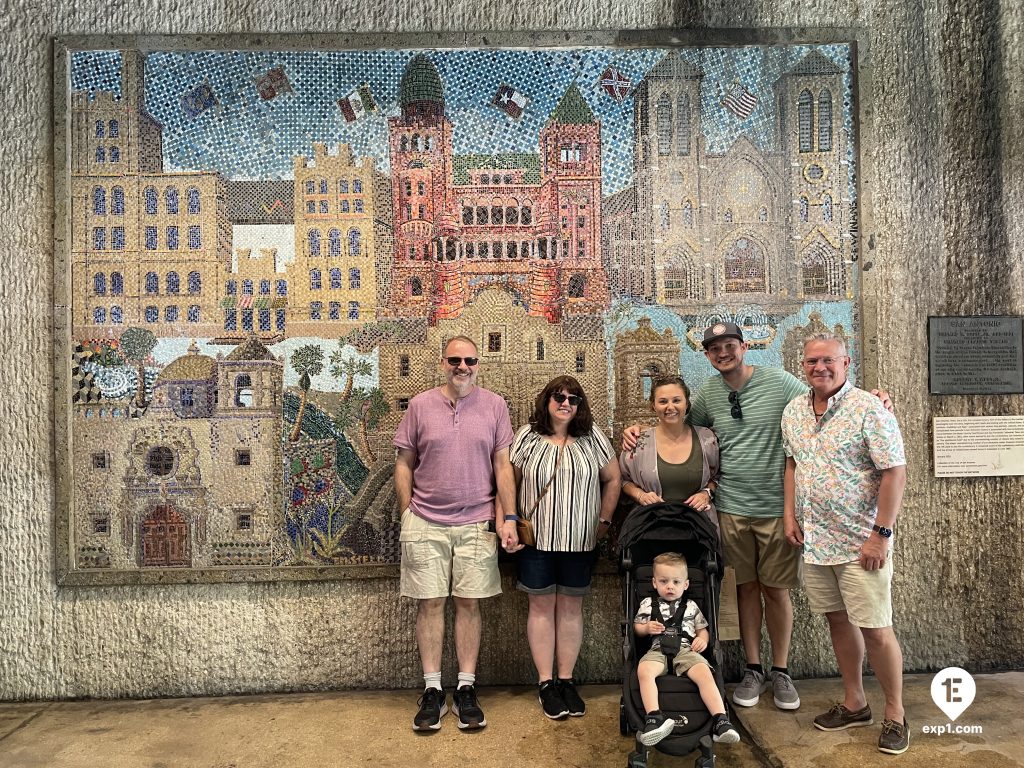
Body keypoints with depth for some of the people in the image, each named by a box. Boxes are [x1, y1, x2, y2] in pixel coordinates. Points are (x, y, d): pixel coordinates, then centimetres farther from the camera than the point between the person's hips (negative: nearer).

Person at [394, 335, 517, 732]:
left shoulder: (494, 406, 1)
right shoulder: (420, 405, 1)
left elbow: (503, 467, 2)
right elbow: (403, 464, 6)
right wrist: (407, 516, 3)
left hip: (476, 523, 0)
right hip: (425, 523, 0)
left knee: (469, 603, 7)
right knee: (429, 603, 5)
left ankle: (466, 689, 20)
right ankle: (432, 690, 18)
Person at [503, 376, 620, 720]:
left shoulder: (591, 437, 2)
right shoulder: (528, 436, -1)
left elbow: (612, 479, 8)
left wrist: (604, 520, 4)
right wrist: (508, 520, -8)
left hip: (580, 540, 1)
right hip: (537, 539, -1)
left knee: (571, 606, 10)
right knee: (542, 606, 7)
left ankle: (566, 680, 22)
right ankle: (545, 682, 18)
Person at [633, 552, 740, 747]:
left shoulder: (691, 607, 22)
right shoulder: (648, 604, 19)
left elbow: (702, 629, 25)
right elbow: (637, 628, 21)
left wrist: (702, 639, 1)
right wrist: (647, 628, -3)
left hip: (686, 650, 1)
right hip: (658, 650, -1)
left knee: (704, 673, -33)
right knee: (644, 670, -36)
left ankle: (720, 721, -35)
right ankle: (654, 717, -42)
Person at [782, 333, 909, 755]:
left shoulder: (868, 410, -13)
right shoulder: (793, 411, 6)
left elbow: (895, 473, -15)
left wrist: (881, 534, -17)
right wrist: (790, 515, 8)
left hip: (861, 543, -6)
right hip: (813, 541, 6)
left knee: (875, 629, 2)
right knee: (838, 620, 16)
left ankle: (895, 714, 21)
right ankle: (854, 704, 31)